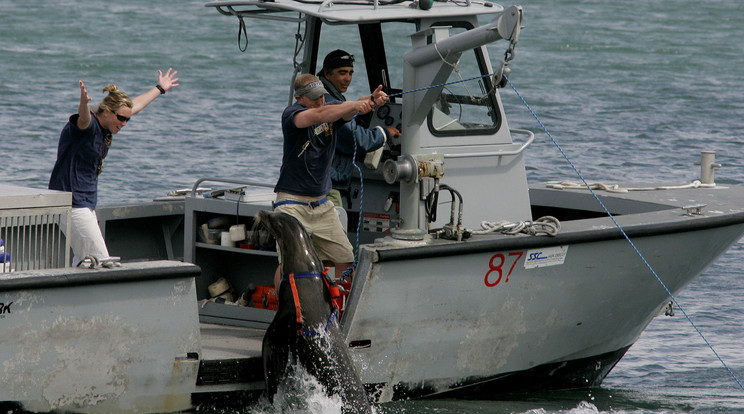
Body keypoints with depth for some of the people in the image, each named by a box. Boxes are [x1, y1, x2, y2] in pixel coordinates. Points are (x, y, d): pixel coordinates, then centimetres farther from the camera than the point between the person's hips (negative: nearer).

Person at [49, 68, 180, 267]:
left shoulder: (105, 128, 12)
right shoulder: (88, 125, -15)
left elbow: (136, 105, 27)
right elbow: (83, 118, -41)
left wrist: (160, 88, 41)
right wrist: (84, 102, -64)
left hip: (86, 204, 10)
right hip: (72, 204, -10)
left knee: (84, 261, 13)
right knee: (99, 262, -13)